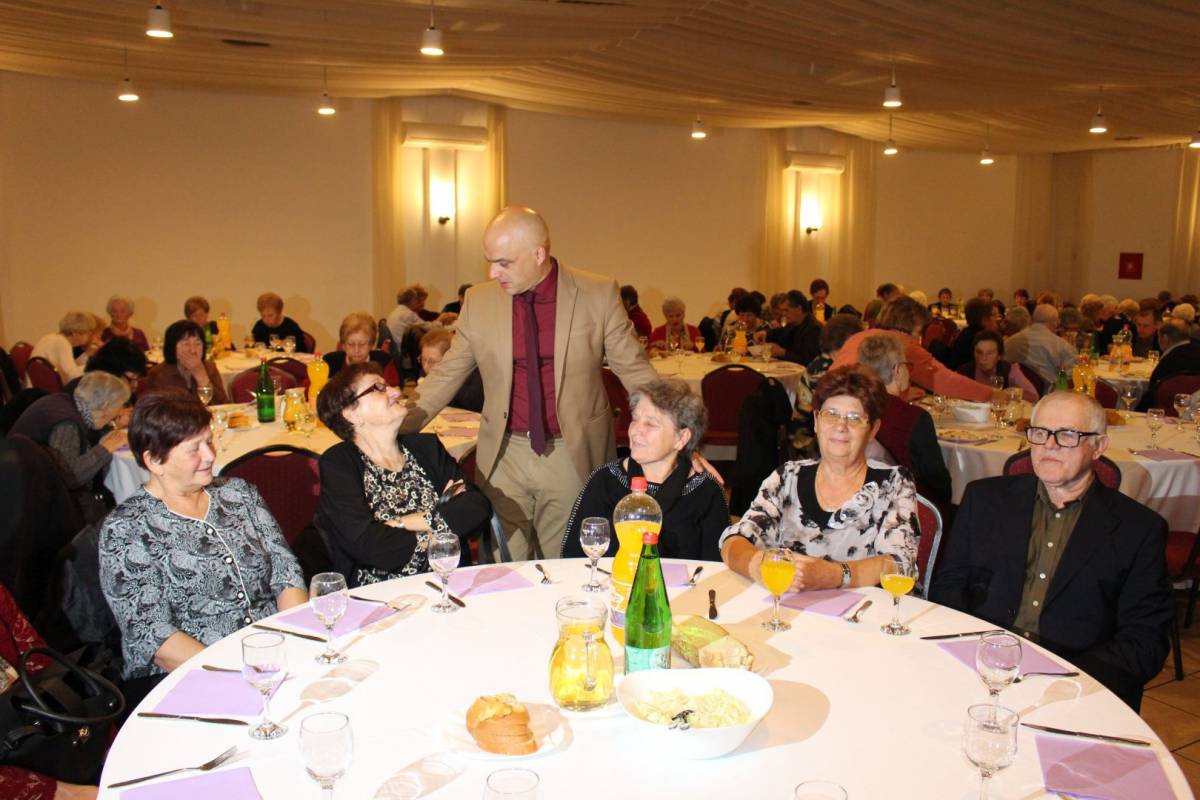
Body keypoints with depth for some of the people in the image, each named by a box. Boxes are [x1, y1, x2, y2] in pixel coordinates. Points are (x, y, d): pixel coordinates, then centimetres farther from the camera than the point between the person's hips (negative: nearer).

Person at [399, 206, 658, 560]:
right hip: (503, 455, 2)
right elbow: (448, 374, 8)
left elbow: (634, 370, -1)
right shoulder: (479, 300, 2)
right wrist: (400, 427, -2)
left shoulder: (599, 295, -5)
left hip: (574, 454, -2)